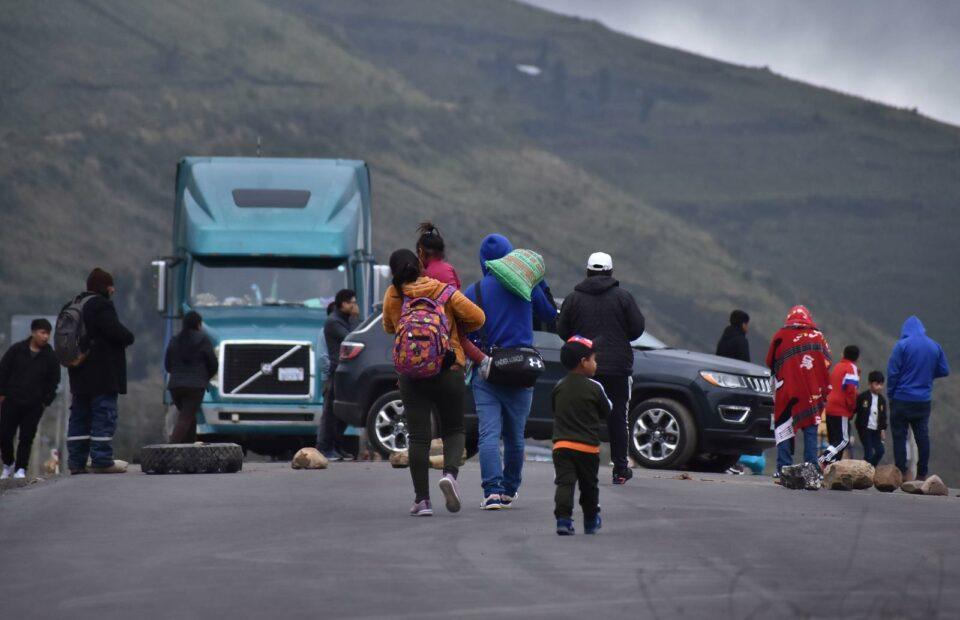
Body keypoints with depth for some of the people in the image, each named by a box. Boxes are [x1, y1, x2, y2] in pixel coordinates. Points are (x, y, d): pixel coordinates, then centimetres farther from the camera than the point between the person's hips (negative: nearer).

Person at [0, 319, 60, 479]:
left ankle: (20, 469, 5)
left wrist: (46, 401, 0)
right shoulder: (17, 350, 0)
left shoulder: (50, 356, 2)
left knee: (27, 438, -3)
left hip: (34, 406, 0)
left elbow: (54, 381, 7)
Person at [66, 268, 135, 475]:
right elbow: (116, 331, -20)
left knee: (80, 415, 11)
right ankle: (102, 460, -8)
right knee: (104, 414, -6)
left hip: (80, 373, 9)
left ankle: (76, 460, 10)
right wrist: (129, 337, 0)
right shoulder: (101, 306, -13)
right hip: (103, 375, -9)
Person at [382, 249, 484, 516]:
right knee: (453, 429, 13)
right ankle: (450, 473, -15)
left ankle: (422, 499, 0)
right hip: (449, 371, 0)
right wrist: (457, 328, 13)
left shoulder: (393, 296, 0)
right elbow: (477, 317, -5)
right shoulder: (445, 293, -3)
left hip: (411, 373, 1)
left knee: (419, 436, 3)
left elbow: (388, 328, 14)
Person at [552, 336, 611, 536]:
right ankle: (591, 522, 28)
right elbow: (606, 411, 2)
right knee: (589, 486, 15)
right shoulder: (595, 388, -8)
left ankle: (563, 518, -24)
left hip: (561, 444, 2)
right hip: (588, 446, -2)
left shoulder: (559, 387, 3)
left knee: (564, 483, -6)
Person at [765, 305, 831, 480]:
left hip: (787, 391, -1)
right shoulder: (818, 337, 4)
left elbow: (770, 362, 9)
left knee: (785, 429, 3)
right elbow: (827, 365, 6)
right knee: (810, 431, 5)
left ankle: (783, 471, -3)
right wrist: (825, 390, 15)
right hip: (813, 392, 1)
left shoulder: (781, 336, 2)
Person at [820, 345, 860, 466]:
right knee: (844, 440, -9)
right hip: (842, 410, -9)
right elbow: (850, 390, -15)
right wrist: (852, 407, -3)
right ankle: (822, 460, -23)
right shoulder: (851, 368, -7)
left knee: (834, 440, 12)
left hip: (830, 409, 9)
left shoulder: (837, 366, 18)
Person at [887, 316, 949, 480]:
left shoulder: (902, 345, -10)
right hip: (924, 400, 4)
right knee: (922, 436, 9)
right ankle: (922, 474, 8)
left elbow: (892, 372, -11)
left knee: (899, 436, 2)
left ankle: (900, 473, -1)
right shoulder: (935, 346, 3)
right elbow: (944, 371, 8)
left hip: (902, 399, -4)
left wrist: (890, 393, 1)